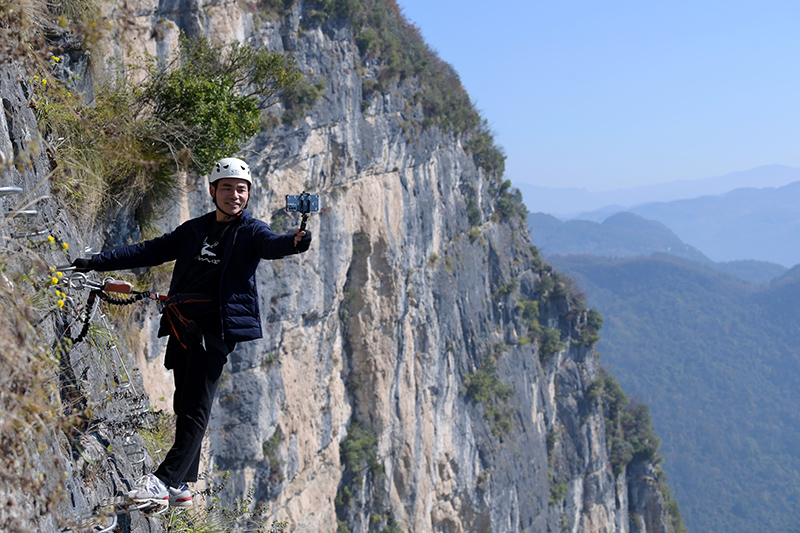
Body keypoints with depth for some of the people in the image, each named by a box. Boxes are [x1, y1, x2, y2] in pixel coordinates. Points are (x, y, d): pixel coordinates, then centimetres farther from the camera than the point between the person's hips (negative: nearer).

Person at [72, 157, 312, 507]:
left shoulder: (251, 232, 5)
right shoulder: (193, 231, 18)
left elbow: (272, 244, -17)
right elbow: (150, 251, 21)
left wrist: (295, 241, -41)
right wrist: (97, 262, 18)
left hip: (215, 327, -5)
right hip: (182, 325, 5)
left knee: (196, 407, -11)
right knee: (184, 405, 7)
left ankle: (164, 481, -16)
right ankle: (182, 486, 12)